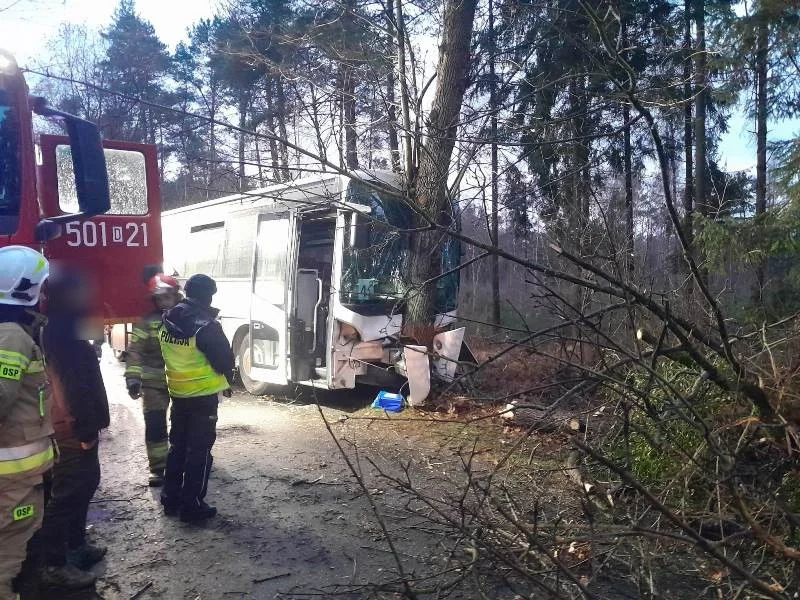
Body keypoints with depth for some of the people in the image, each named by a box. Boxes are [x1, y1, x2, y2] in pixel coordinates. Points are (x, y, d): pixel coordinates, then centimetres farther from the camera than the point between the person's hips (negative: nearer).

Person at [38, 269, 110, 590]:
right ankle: (54, 564, 7)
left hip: (80, 427, 11)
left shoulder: (65, 332, 14)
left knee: (84, 484, 19)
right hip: (72, 431, -10)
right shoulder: (60, 335, -19)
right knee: (68, 493, -3)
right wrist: (84, 429, -23)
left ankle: (76, 545, 32)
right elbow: (72, 385, -24)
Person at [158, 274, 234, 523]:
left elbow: (166, 355, 11)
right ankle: (192, 506, 8)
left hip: (177, 393, 7)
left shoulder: (167, 321, 2)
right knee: (199, 450, 2)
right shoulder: (206, 326, -20)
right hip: (203, 395, -7)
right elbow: (224, 359, -14)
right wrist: (227, 380, 6)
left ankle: (171, 499, 27)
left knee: (177, 445, 18)